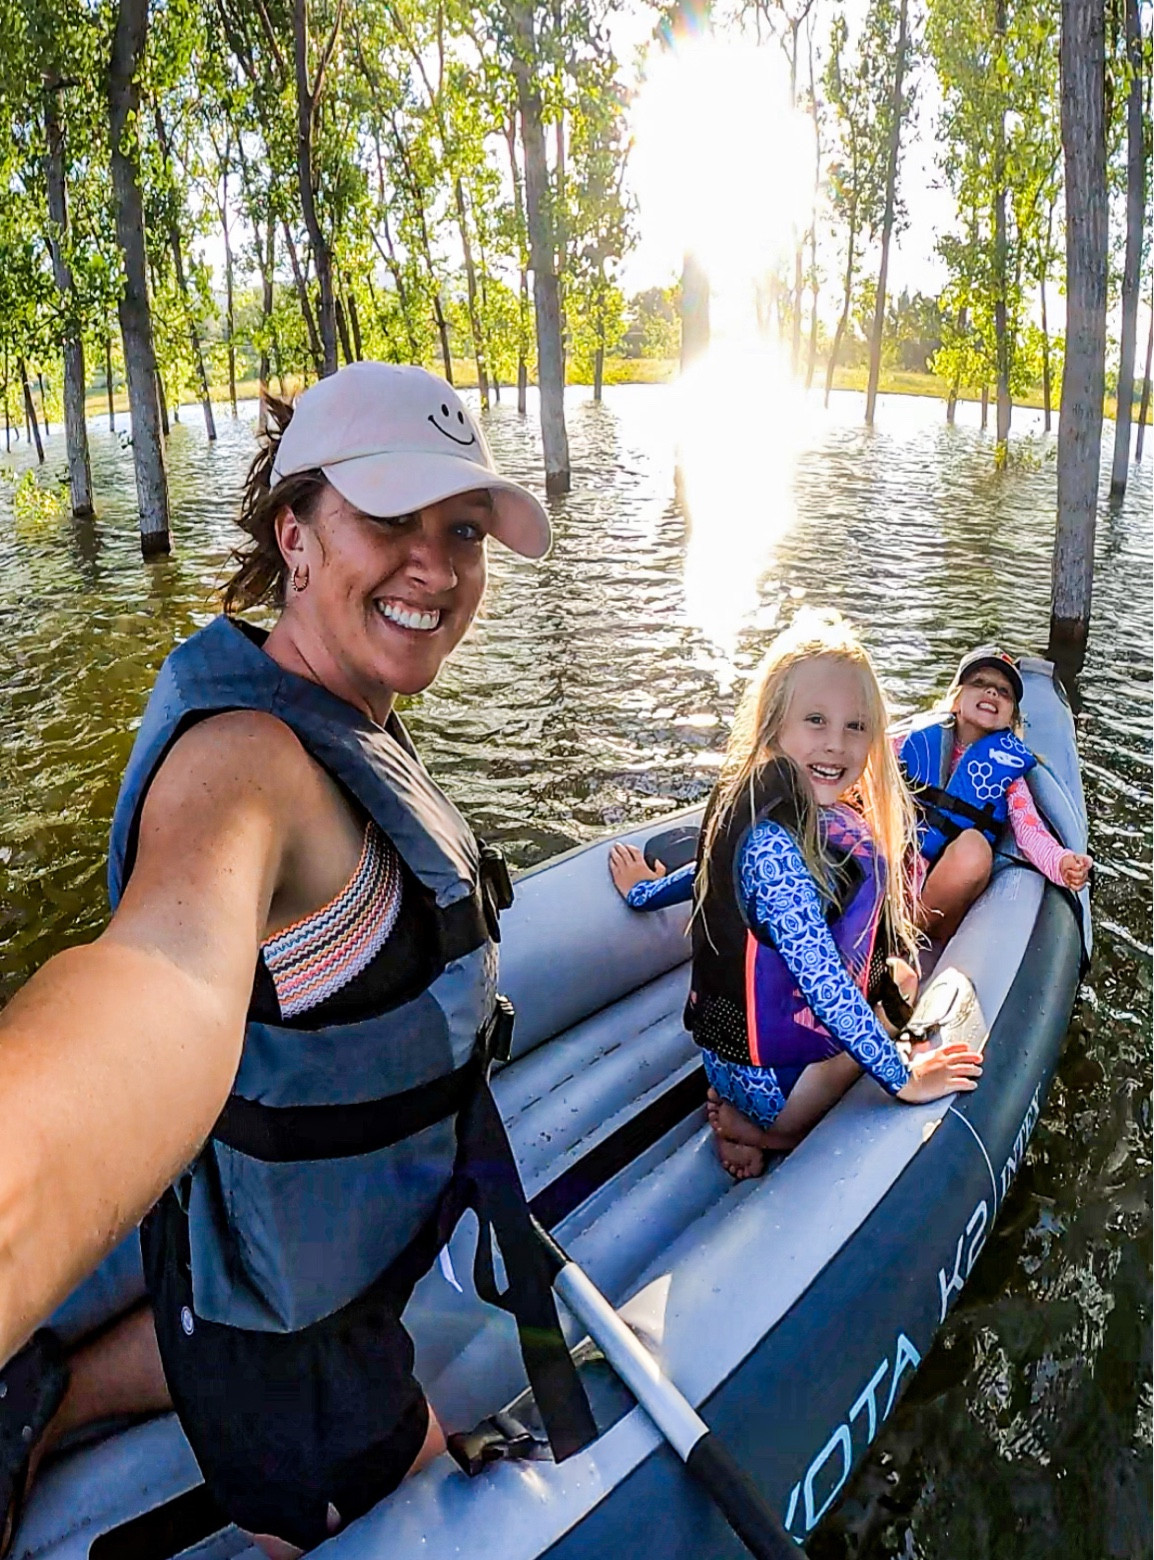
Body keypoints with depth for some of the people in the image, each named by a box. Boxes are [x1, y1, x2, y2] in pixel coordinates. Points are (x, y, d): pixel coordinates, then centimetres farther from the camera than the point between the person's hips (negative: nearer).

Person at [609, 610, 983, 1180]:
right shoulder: (775, 842, -32)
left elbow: (726, 868, 14)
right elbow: (824, 984, -30)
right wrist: (903, 1079, -21)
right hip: (770, 1072, -8)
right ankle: (761, 1131, 6)